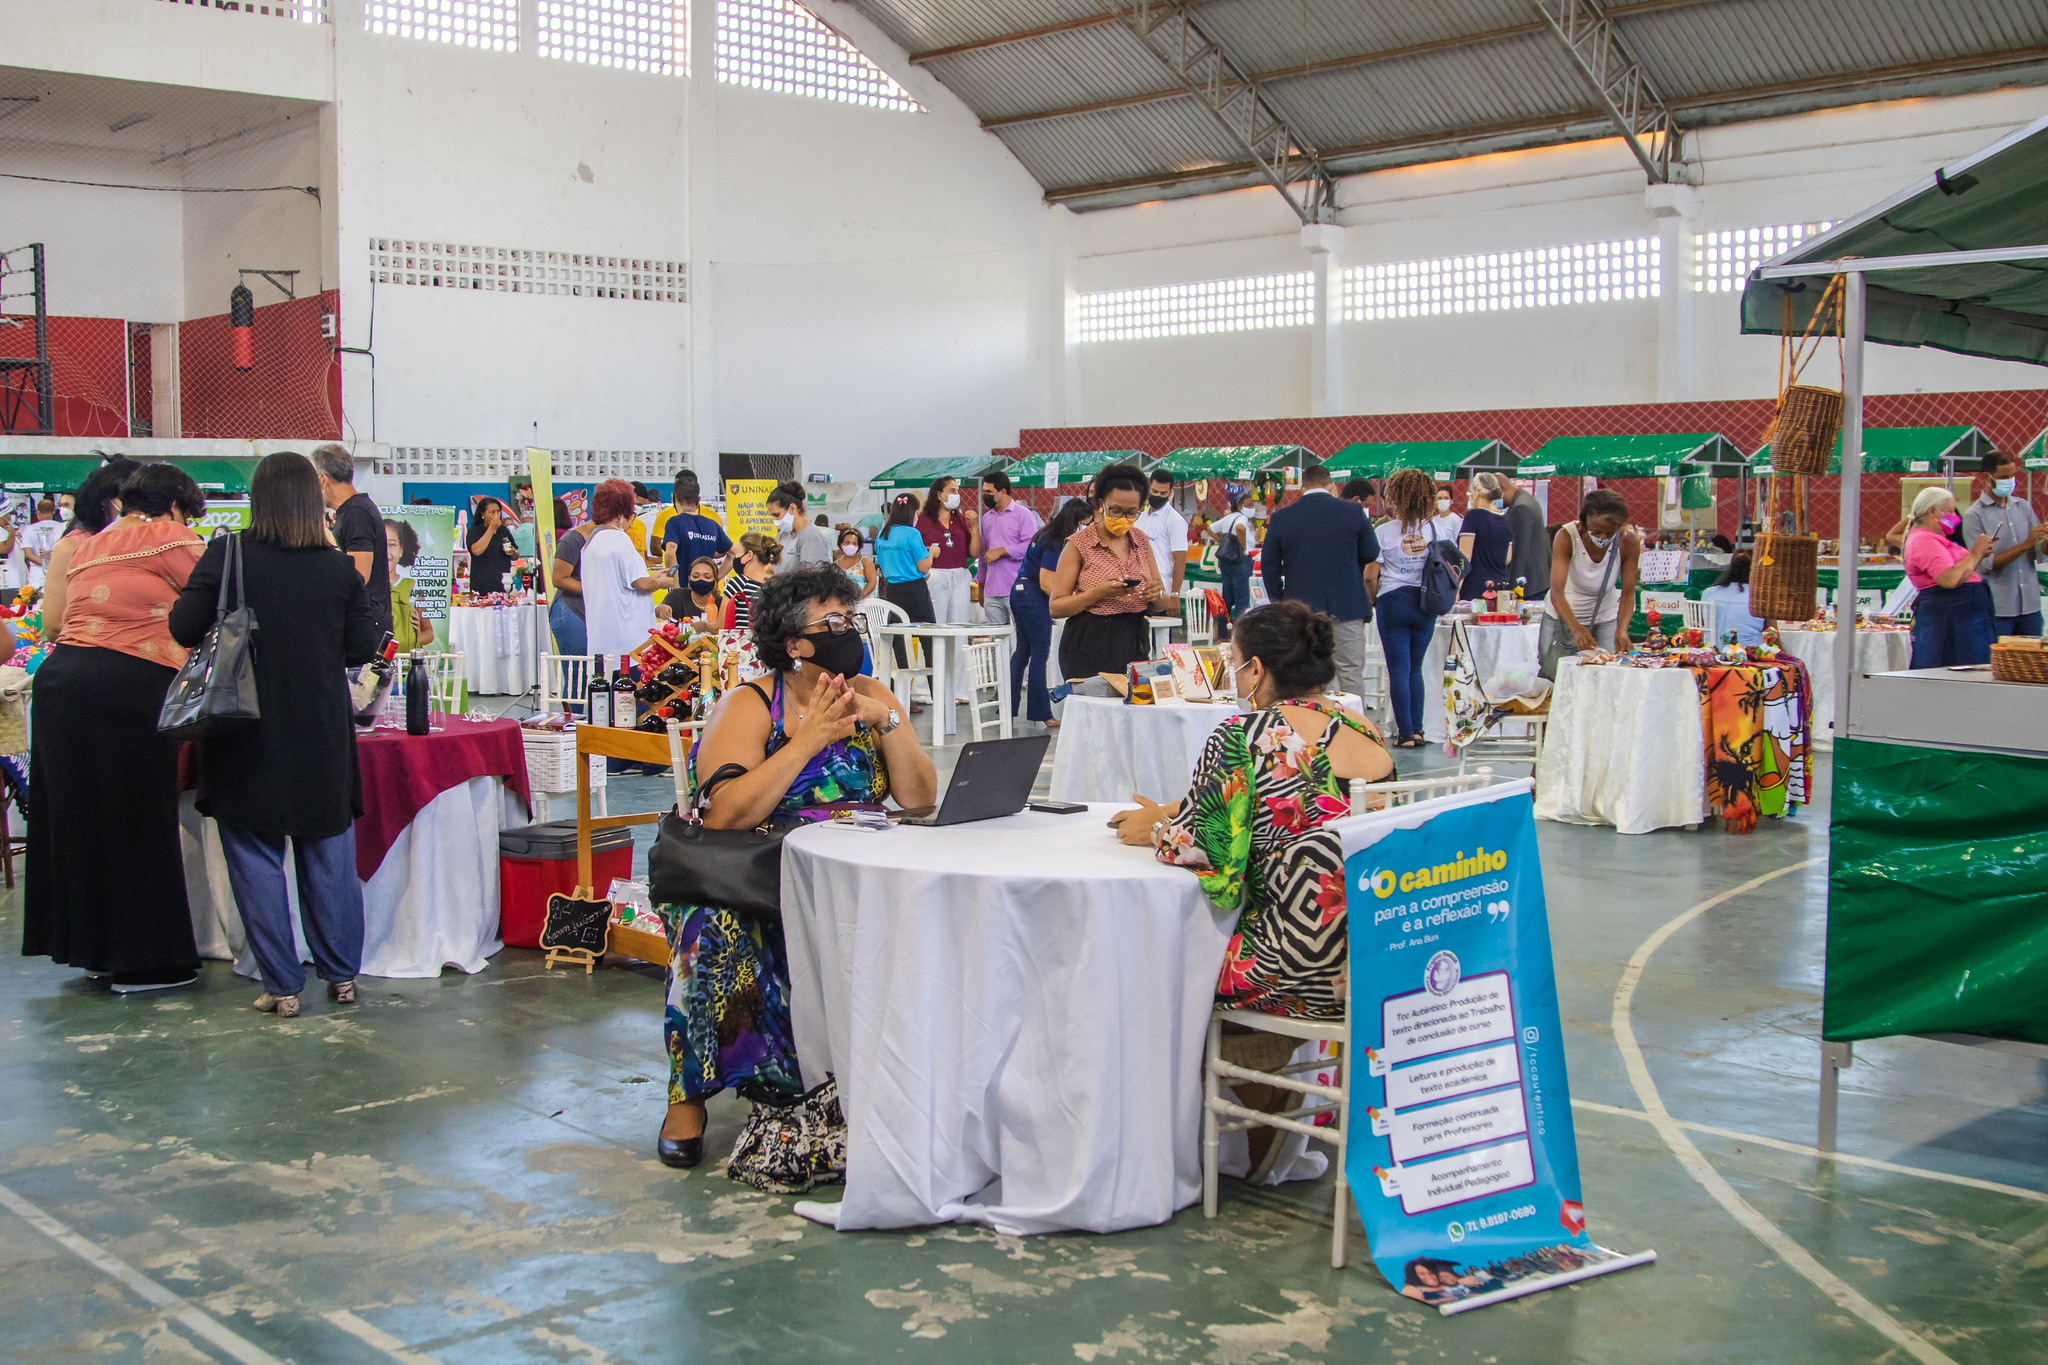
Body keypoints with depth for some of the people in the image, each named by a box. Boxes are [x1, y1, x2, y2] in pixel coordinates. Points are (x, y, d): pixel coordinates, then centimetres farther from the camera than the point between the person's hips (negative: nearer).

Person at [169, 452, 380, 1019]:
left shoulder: (225, 556, -9)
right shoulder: (339, 569, -4)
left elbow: (183, 630, -8)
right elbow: (362, 649, -1)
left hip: (248, 735, -2)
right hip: (322, 734, 2)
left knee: (257, 860, 7)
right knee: (328, 857, 13)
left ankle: (282, 986, 9)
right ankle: (342, 976, 20)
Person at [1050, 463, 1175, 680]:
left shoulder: (1141, 541, 11)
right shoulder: (1079, 545, -4)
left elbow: (1163, 605, 15)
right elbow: (1056, 607, -8)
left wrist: (1156, 595, -8)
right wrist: (1098, 593, -22)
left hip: (1136, 645, 5)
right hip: (1090, 649, -4)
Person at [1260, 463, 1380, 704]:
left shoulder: (1281, 517, 1)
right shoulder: (1354, 512, -1)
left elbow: (1269, 567, 5)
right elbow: (1371, 557, 11)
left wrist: (1277, 604, 16)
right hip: (1346, 607, -1)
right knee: (1351, 674, 2)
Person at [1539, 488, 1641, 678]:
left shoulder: (1629, 542, -20)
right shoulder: (1567, 537, -26)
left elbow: (1628, 593, -17)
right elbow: (1557, 593, -32)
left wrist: (1622, 629, -36)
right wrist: (1576, 629, -47)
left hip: (1605, 618, 1)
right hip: (1562, 616, -1)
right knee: (1553, 676, 1)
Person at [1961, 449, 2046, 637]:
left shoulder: (2022, 506, 11)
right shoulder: (1974, 516, -5)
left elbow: (2040, 551, 10)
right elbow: (1986, 564, -14)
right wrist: (2026, 544, -19)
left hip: (2030, 605, 5)